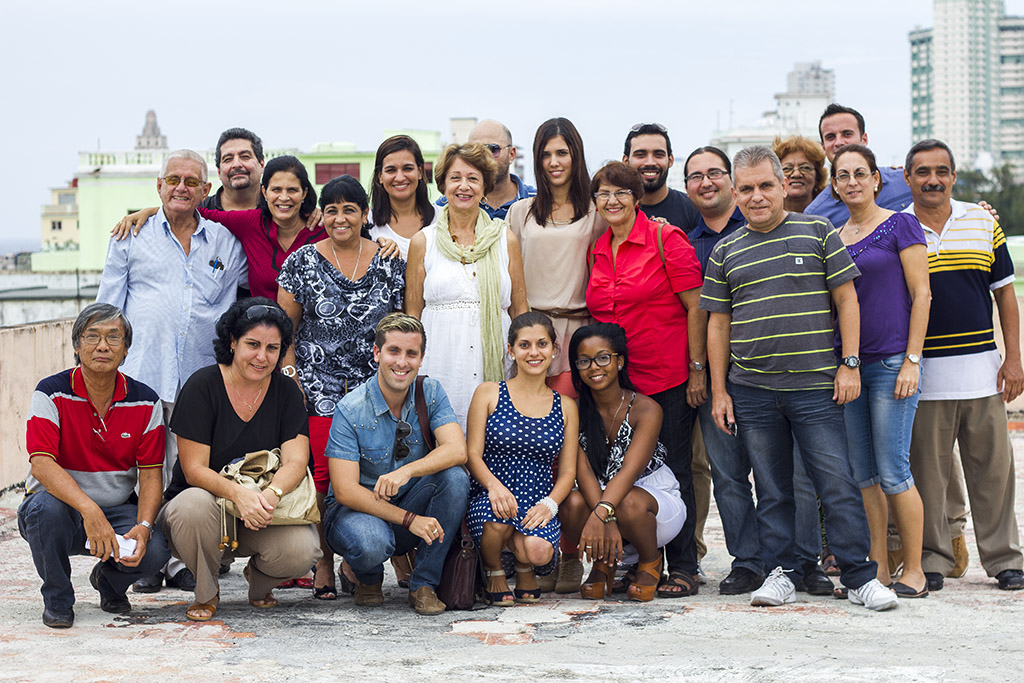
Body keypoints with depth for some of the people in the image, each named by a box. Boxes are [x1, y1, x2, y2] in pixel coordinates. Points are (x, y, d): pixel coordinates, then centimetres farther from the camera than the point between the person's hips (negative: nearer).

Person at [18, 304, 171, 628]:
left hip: (119, 510, 2)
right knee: (47, 508, -37)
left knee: (155, 550, -27)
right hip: (63, 504, -2)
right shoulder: (51, 393, -11)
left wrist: (144, 526, -24)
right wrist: (89, 510, -38)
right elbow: (41, 465, -23)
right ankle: (57, 598, -8)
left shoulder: (145, 402, -3)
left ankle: (109, 580, 12)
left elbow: (151, 474, -4)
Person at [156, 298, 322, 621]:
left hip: (262, 513, 2)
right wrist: (239, 494, -36)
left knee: (302, 549, -28)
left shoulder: (286, 392, -1)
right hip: (208, 501, -2)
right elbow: (194, 470, -16)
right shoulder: (202, 386, -11)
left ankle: (259, 582, 10)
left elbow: (296, 461, -12)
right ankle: (206, 592, -7)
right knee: (194, 505, -38)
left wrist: (271, 494, -35)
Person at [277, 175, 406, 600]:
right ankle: (324, 564, -1)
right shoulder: (303, 262, 3)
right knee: (320, 471, -8)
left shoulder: (389, 262, 6)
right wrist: (290, 375, -4)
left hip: (375, 386, 1)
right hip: (319, 387, -1)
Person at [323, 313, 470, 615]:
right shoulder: (351, 410, -17)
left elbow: (456, 450, -20)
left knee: (454, 477, -25)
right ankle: (368, 577, 3)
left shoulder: (430, 393, -5)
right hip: (359, 509, -4)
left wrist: (406, 471, -37)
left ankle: (424, 584, -14)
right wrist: (409, 519, -30)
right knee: (370, 543, -38)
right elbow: (345, 490, -21)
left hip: (411, 505, 4)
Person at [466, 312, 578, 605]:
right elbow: (473, 454, -1)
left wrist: (549, 504, -12)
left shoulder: (565, 406, 12)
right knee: (498, 519, -38)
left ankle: (524, 567, 10)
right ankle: (493, 571, -1)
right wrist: (494, 485, -22)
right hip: (489, 497, -1)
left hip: (537, 506, 1)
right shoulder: (488, 393, 6)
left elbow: (568, 470, 10)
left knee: (538, 551, -32)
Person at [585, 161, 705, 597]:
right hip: (615, 382, 6)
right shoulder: (597, 251, 12)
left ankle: (682, 569, 5)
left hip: (668, 379, -6)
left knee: (672, 471, -1)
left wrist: (696, 369, -11)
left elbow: (695, 307, -7)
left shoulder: (665, 239, -6)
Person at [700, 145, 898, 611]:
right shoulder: (726, 252, 10)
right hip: (751, 391, 3)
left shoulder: (818, 233, 4)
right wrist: (719, 390, 7)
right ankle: (781, 572, 17)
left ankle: (861, 577, 5)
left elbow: (846, 299, 4)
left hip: (815, 387, -2)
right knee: (771, 488, 8)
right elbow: (718, 323, 12)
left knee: (837, 483, -3)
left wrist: (849, 363, -3)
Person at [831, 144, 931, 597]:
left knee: (892, 472, -7)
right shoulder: (832, 238, 14)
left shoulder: (900, 225, -2)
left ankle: (914, 572, 3)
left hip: (892, 362, -6)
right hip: (846, 364, 6)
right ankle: (877, 568, 13)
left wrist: (912, 360, -12)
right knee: (861, 474, 6)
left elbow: (921, 295, -6)